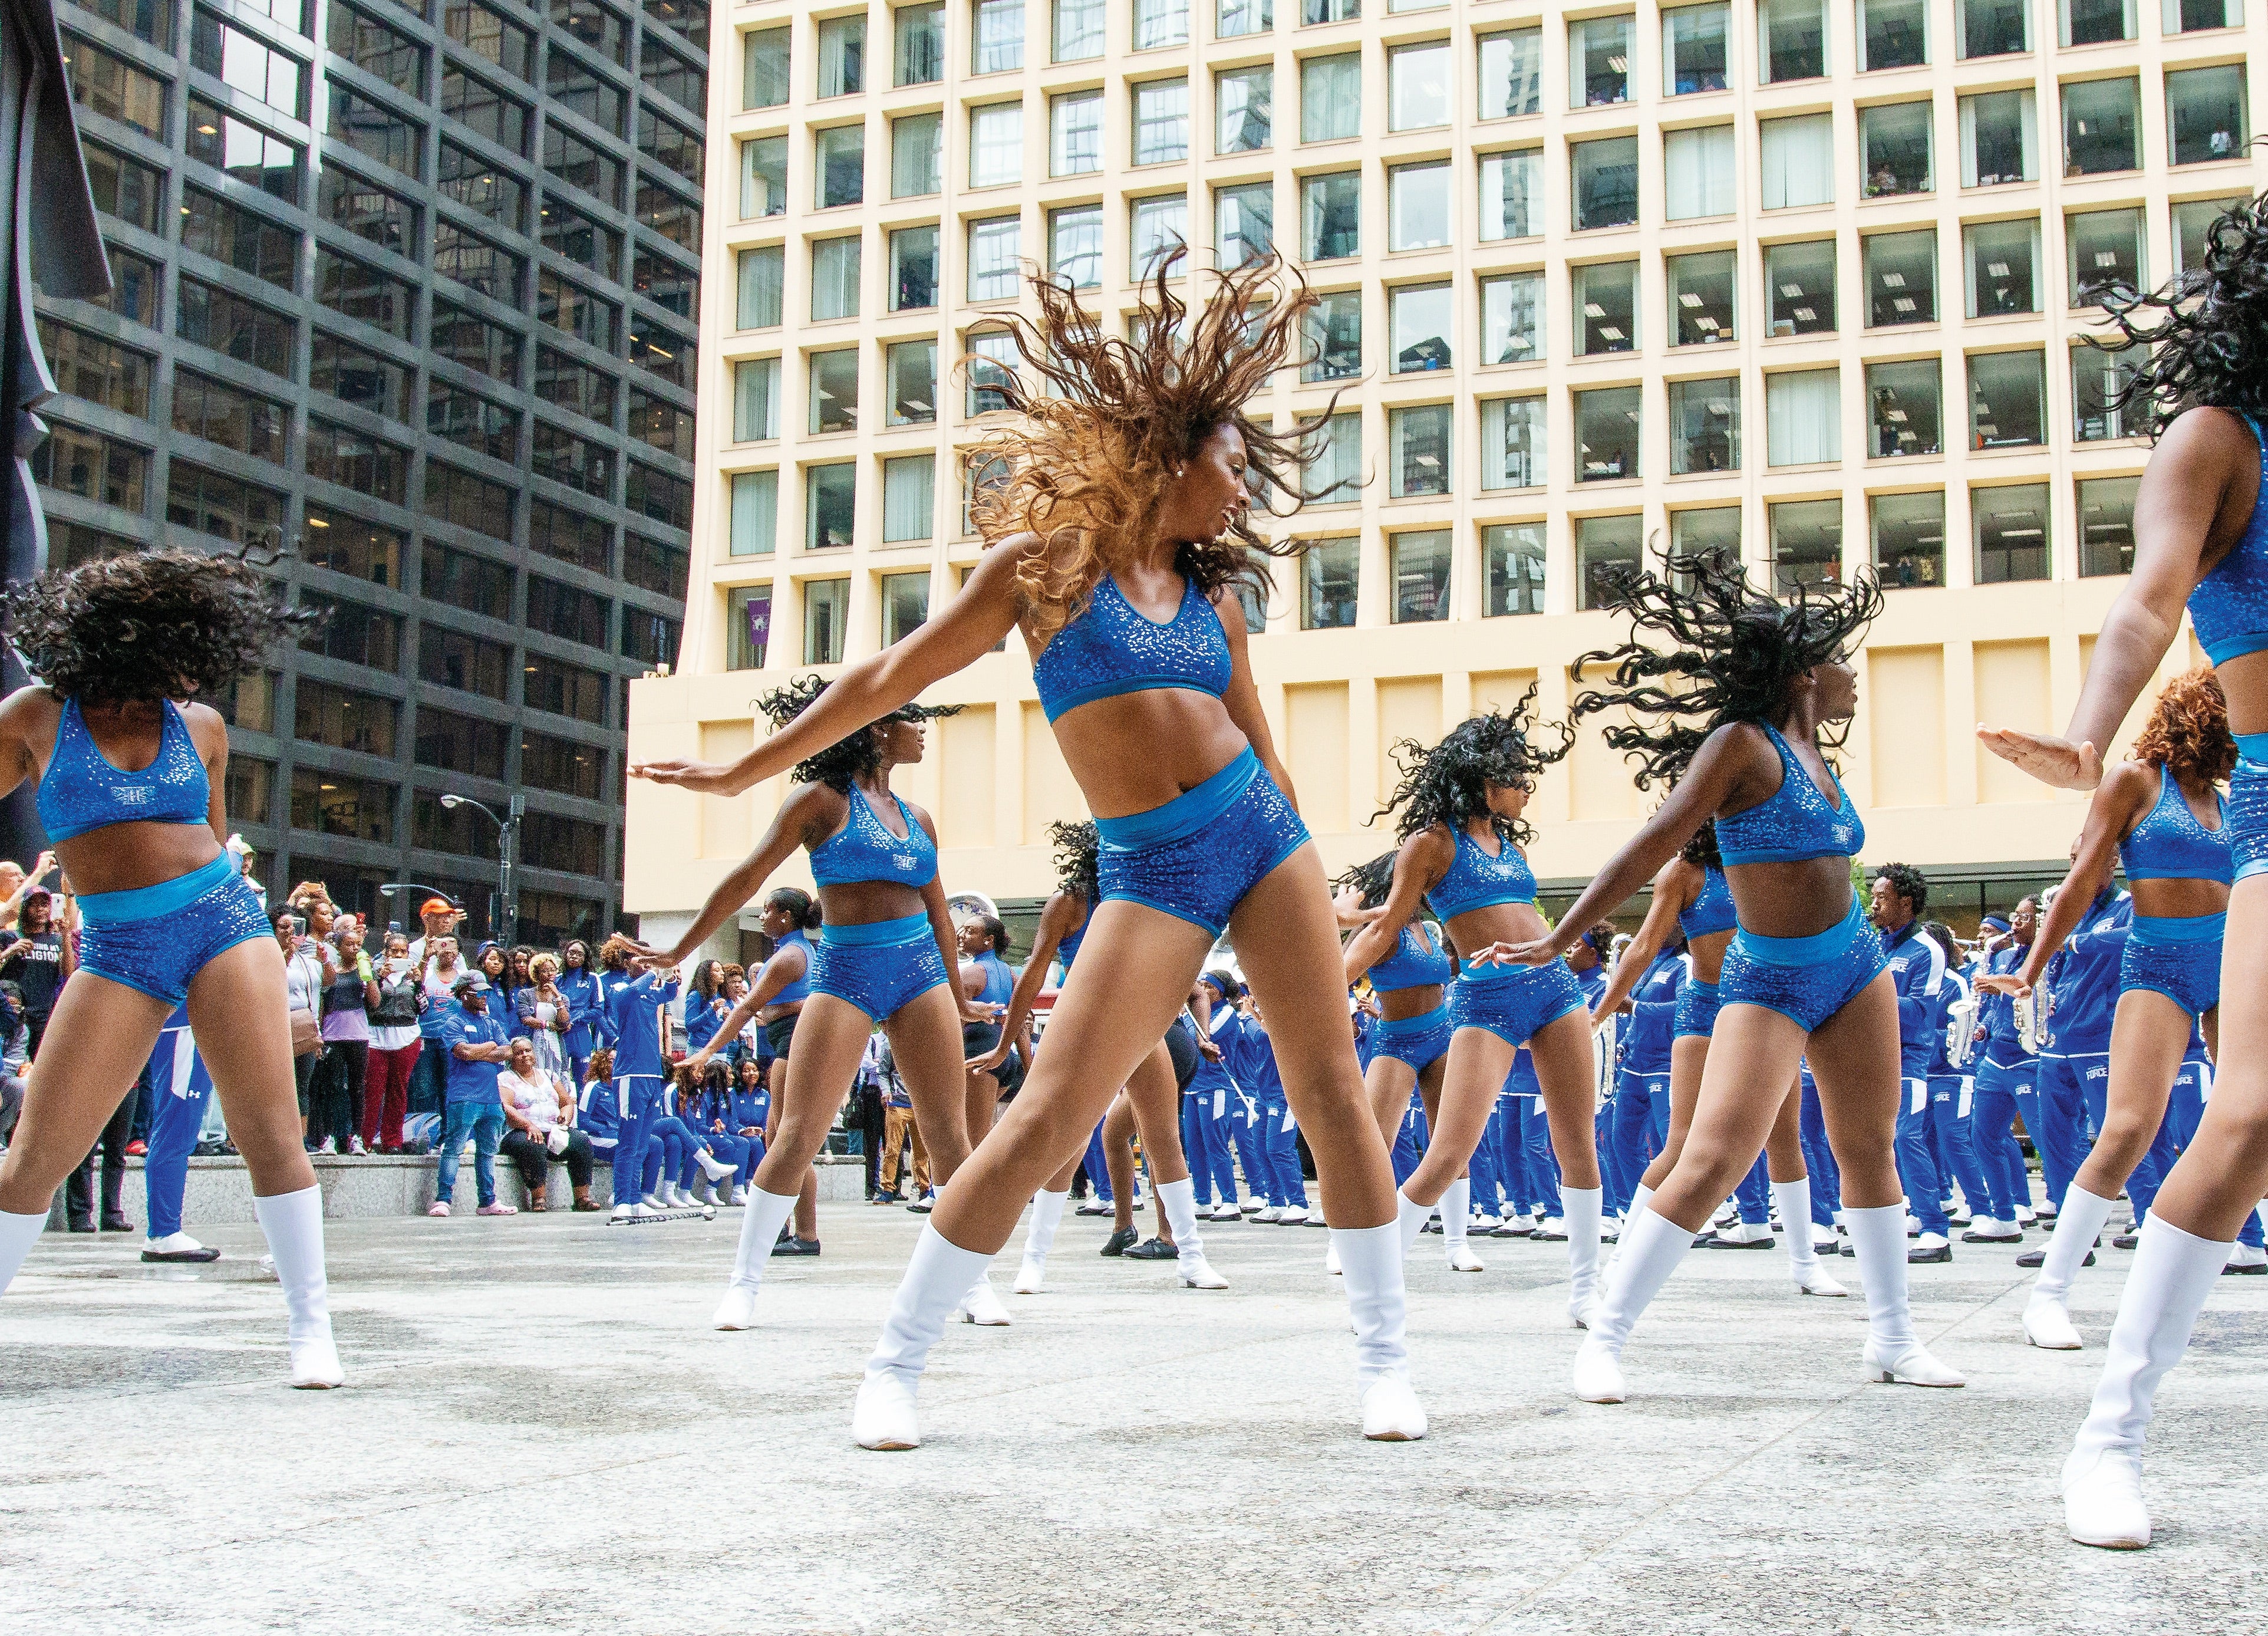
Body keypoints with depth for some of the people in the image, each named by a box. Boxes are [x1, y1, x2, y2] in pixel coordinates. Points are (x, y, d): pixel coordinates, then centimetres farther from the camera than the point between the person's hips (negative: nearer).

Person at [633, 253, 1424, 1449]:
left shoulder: (1211, 595, 13)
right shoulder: (1045, 562, 1)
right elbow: (895, 676, 5)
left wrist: (1317, 889, 21)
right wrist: (744, 772, 8)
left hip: (1260, 833, 5)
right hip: (1150, 872, -4)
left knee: (1334, 1091, 1)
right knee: (1042, 1122, -10)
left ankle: (1384, 1357, 13)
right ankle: (893, 1367, 1)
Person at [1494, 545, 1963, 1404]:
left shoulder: (1814, 757, 8)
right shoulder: (1744, 744, -14)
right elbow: (1654, 846, -17)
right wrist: (1558, 940, -19)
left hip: (1855, 967, 8)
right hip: (1767, 981, -8)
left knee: (1870, 1151, 12)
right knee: (1711, 1161, -16)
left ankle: (1893, 1338, 25)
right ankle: (1604, 1340, -10)